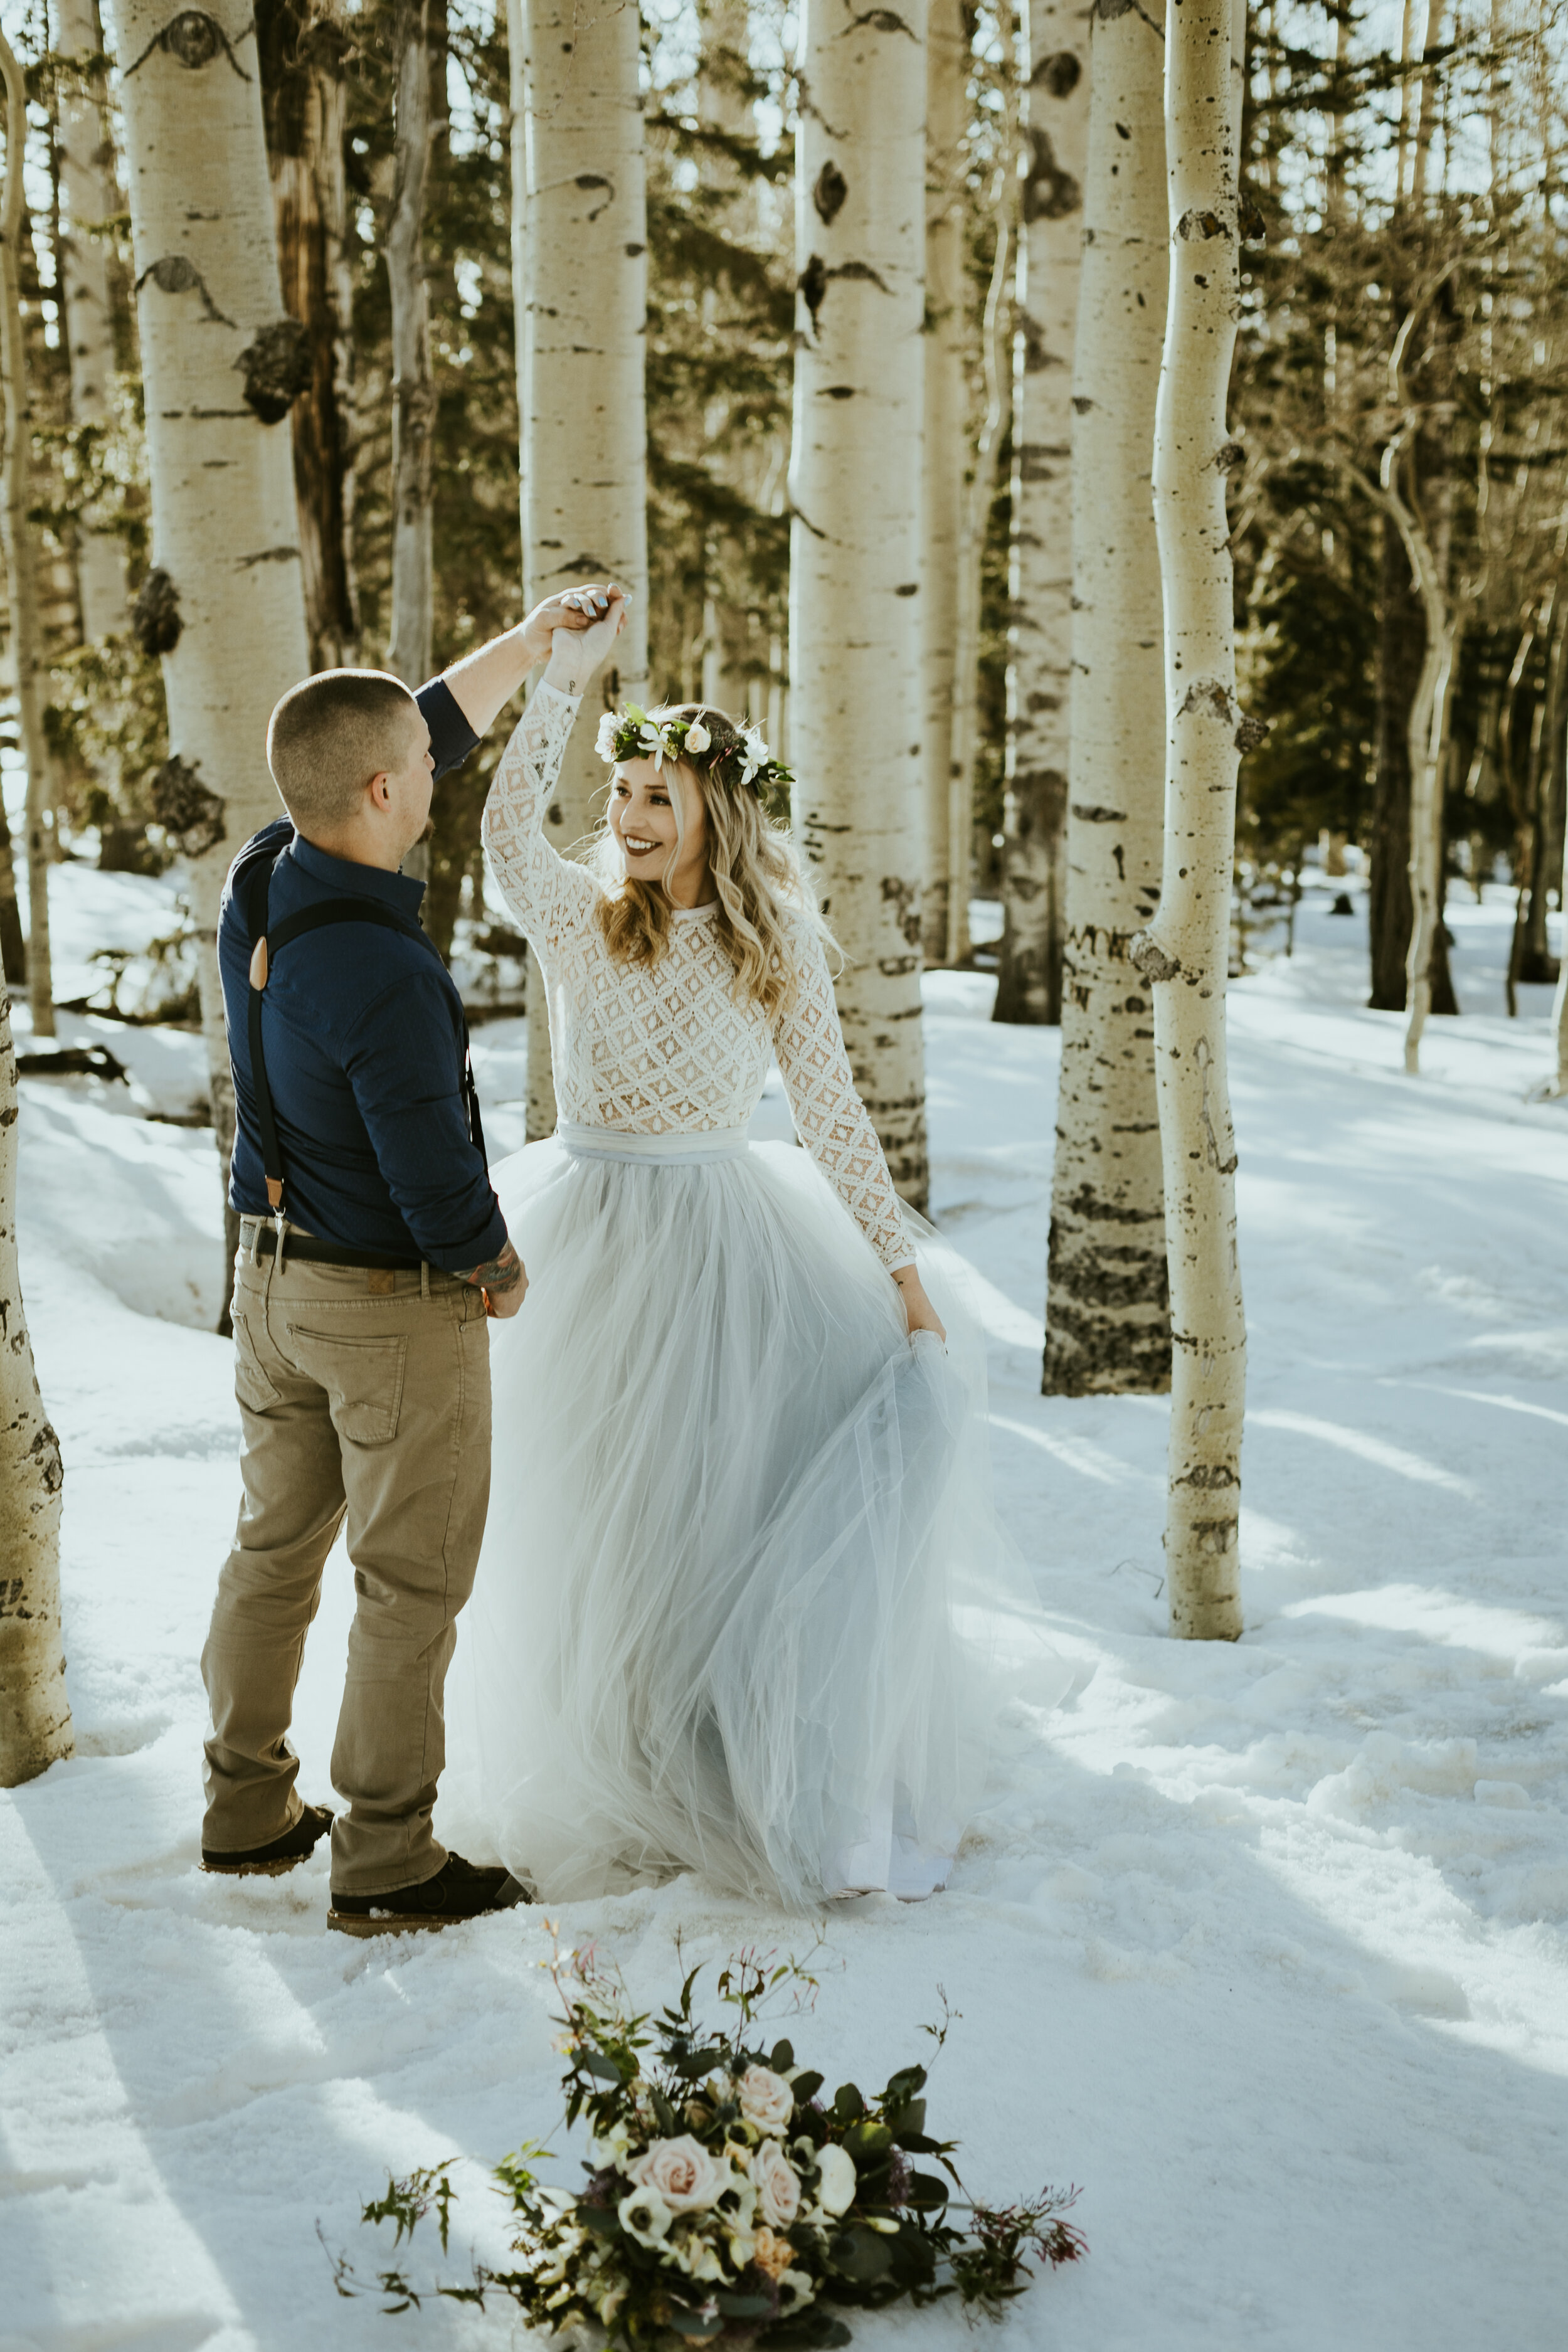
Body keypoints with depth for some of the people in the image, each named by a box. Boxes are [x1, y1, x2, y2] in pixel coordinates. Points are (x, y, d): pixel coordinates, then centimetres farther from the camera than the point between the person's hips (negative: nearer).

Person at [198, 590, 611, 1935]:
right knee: (414, 1583, 6)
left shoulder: (259, 884, -5)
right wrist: (502, 1269, -4)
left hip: (273, 1275, 8)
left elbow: (436, 728, 9)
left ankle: (248, 1811, 32)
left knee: (278, 1546, 19)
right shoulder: (386, 980, -30)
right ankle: (387, 1864, 16)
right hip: (399, 1306, -8)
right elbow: (439, 1183, -24)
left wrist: (536, 641, 16)